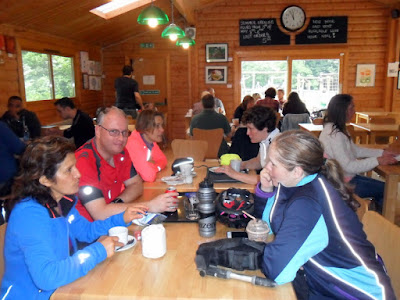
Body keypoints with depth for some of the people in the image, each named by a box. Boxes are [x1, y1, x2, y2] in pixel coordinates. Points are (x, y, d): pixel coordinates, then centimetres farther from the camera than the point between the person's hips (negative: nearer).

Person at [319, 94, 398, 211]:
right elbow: (348, 166, -25)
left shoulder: (338, 129, 6)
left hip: (346, 176, 9)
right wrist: (377, 161, -20)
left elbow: (355, 150, 14)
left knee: (381, 187, 11)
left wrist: (381, 153, 7)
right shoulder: (334, 135, -26)